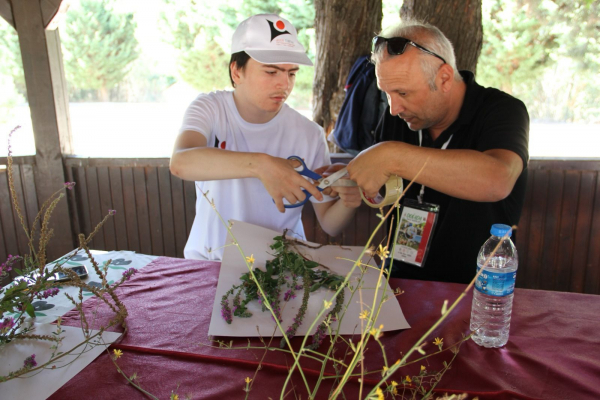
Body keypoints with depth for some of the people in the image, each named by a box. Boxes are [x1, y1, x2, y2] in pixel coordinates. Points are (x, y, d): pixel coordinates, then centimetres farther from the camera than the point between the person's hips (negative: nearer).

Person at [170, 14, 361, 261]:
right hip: (210, 259, 0)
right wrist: (260, 165, -38)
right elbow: (180, 162, -25)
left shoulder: (310, 135, -6)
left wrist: (347, 203, -22)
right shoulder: (209, 109, -4)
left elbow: (329, 225, 0)